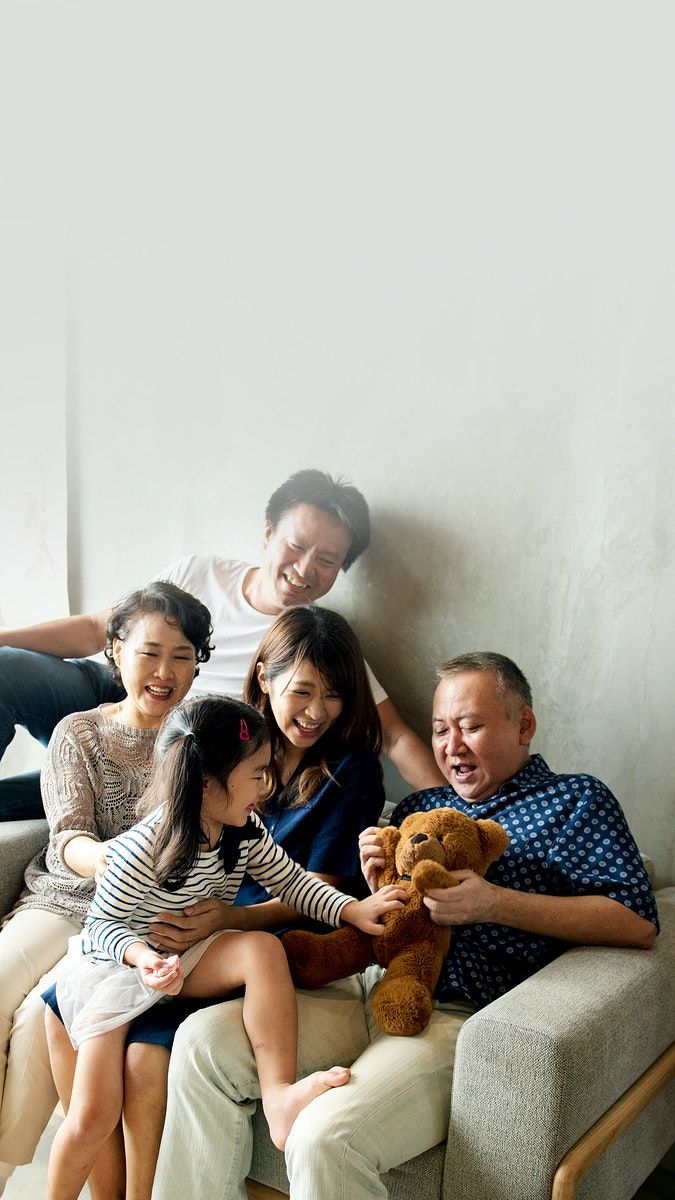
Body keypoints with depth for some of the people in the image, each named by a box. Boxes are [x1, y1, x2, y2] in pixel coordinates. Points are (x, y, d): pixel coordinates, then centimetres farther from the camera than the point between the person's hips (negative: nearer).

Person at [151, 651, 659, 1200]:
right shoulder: (419, 807, 24)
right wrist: (376, 880, 2)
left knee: (325, 1137, -30)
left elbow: (639, 922, -6)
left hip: (455, 1015, -6)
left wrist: (495, 904, -13)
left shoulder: (575, 801, 8)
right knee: (205, 1038, -12)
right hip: (364, 987, 6)